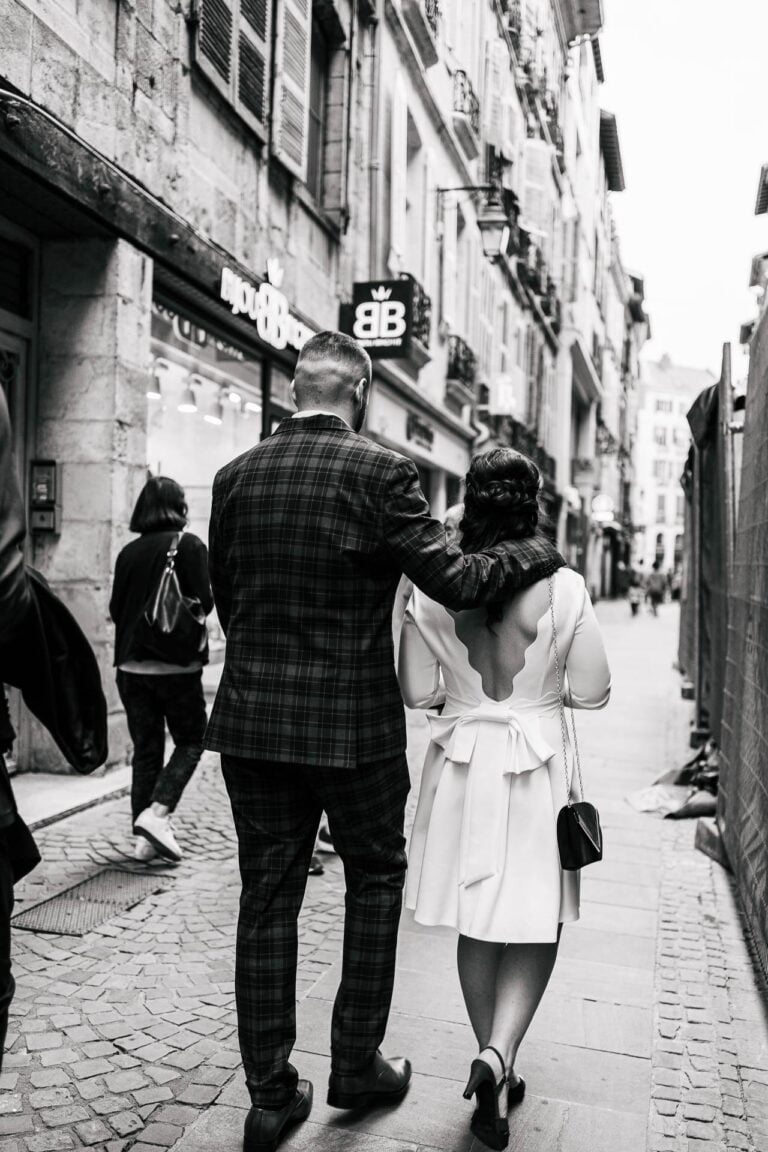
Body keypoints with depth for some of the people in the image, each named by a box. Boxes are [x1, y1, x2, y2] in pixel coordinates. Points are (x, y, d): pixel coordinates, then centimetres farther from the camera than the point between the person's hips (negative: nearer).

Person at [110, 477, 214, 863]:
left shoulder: (128, 552, 6)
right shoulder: (188, 545, -8)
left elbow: (115, 608, 9)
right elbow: (203, 603, -13)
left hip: (131, 665, 5)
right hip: (176, 663, -5)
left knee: (145, 748, 11)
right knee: (190, 741, 10)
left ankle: (144, 838, 12)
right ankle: (157, 813, -7)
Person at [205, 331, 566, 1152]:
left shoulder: (234, 477, 4)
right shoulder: (378, 472, -11)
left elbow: (226, 599, 10)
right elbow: (454, 581, -14)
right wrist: (537, 553, 2)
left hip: (251, 719, 4)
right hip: (353, 721, -4)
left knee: (268, 896, 13)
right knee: (374, 879, 17)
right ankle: (355, 1066, 28)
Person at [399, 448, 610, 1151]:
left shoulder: (434, 590, -8)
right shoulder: (565, 587, -12)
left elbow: (416, 692, -4)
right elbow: (593, 692, -6)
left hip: (462, 764, 2)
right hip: (539, 768, -2)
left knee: (477, 929, 17)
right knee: (536, 926, 14)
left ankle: (495, 1070, 30)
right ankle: (499, 1054, -4)